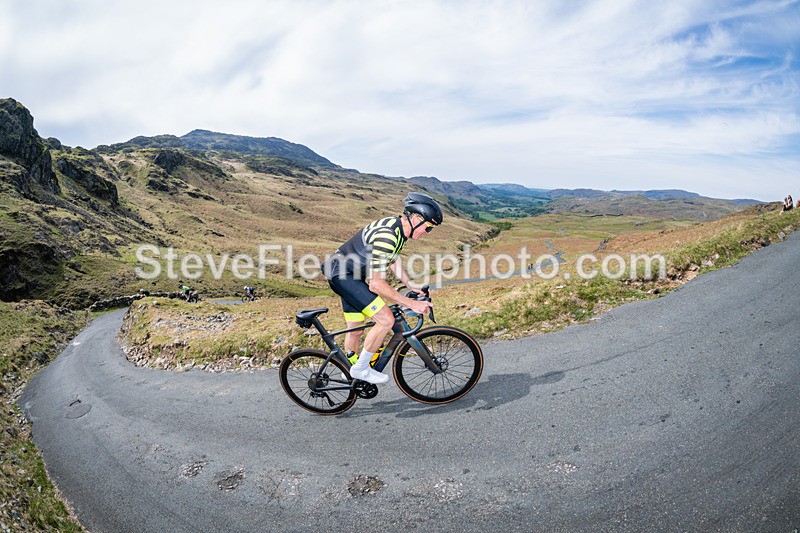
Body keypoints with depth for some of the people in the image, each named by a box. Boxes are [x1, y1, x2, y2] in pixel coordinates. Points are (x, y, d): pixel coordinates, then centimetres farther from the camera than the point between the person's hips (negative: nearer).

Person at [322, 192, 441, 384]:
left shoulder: (398, 226, 1)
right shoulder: (386, 235, -30)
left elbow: (392, 257, 19)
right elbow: (376, 284, -32)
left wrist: (409, 283, 9)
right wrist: (412, 304, -28)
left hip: (351, 276, 10)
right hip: (342, 275, -10)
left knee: (355, 330, 18)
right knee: (386, 320, -17)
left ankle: (350, 374, 37)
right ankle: (361, 368, 0)